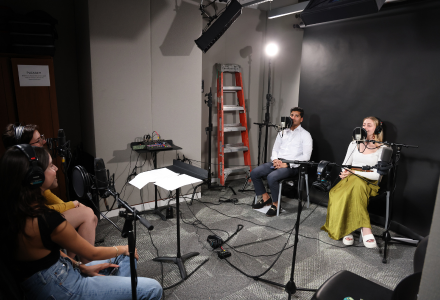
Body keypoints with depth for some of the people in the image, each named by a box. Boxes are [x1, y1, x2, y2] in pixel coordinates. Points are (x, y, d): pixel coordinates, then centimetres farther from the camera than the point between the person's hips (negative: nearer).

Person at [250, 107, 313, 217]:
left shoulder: (305, 135, 1)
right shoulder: (283, 132, 19)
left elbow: (306, 157, -9)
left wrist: (287, 165, -16)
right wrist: (275, 160, -3)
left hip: (292, 166, -6)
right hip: (277, 162, 6)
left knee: (271, 177, -32)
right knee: (254, 173, -13)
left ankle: (276, 203, -10)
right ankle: (265, 197, 5)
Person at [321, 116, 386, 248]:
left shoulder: (382, 149, 4)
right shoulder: (354, 144, 16)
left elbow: (377, 175, -6)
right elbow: (345, 165, 16)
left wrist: (354, 172, -14)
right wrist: (346, 173, -6)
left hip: (369, 183, -3)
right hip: (350, 180, 3)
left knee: (356, 186, -38)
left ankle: (347, 229, -37)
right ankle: (365, 229, -33)